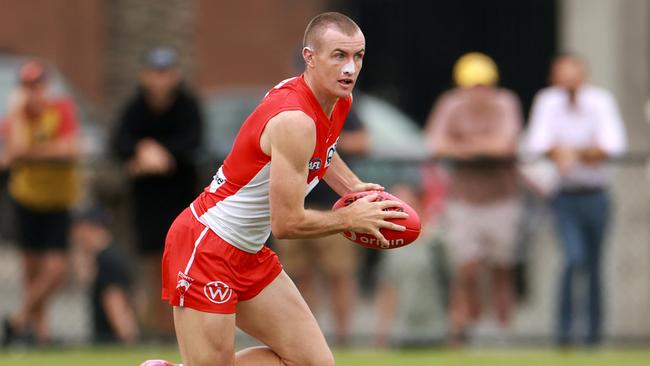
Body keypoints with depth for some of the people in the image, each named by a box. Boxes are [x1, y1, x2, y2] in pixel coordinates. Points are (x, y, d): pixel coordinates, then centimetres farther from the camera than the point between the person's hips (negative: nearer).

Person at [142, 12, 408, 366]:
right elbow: (287, 223, -24)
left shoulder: (340, 101, 3)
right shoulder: (294, 121, -26)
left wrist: (353, 188, 11)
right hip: (204, 246, -9)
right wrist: (349, 218, -10)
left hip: (249, 255, 9)